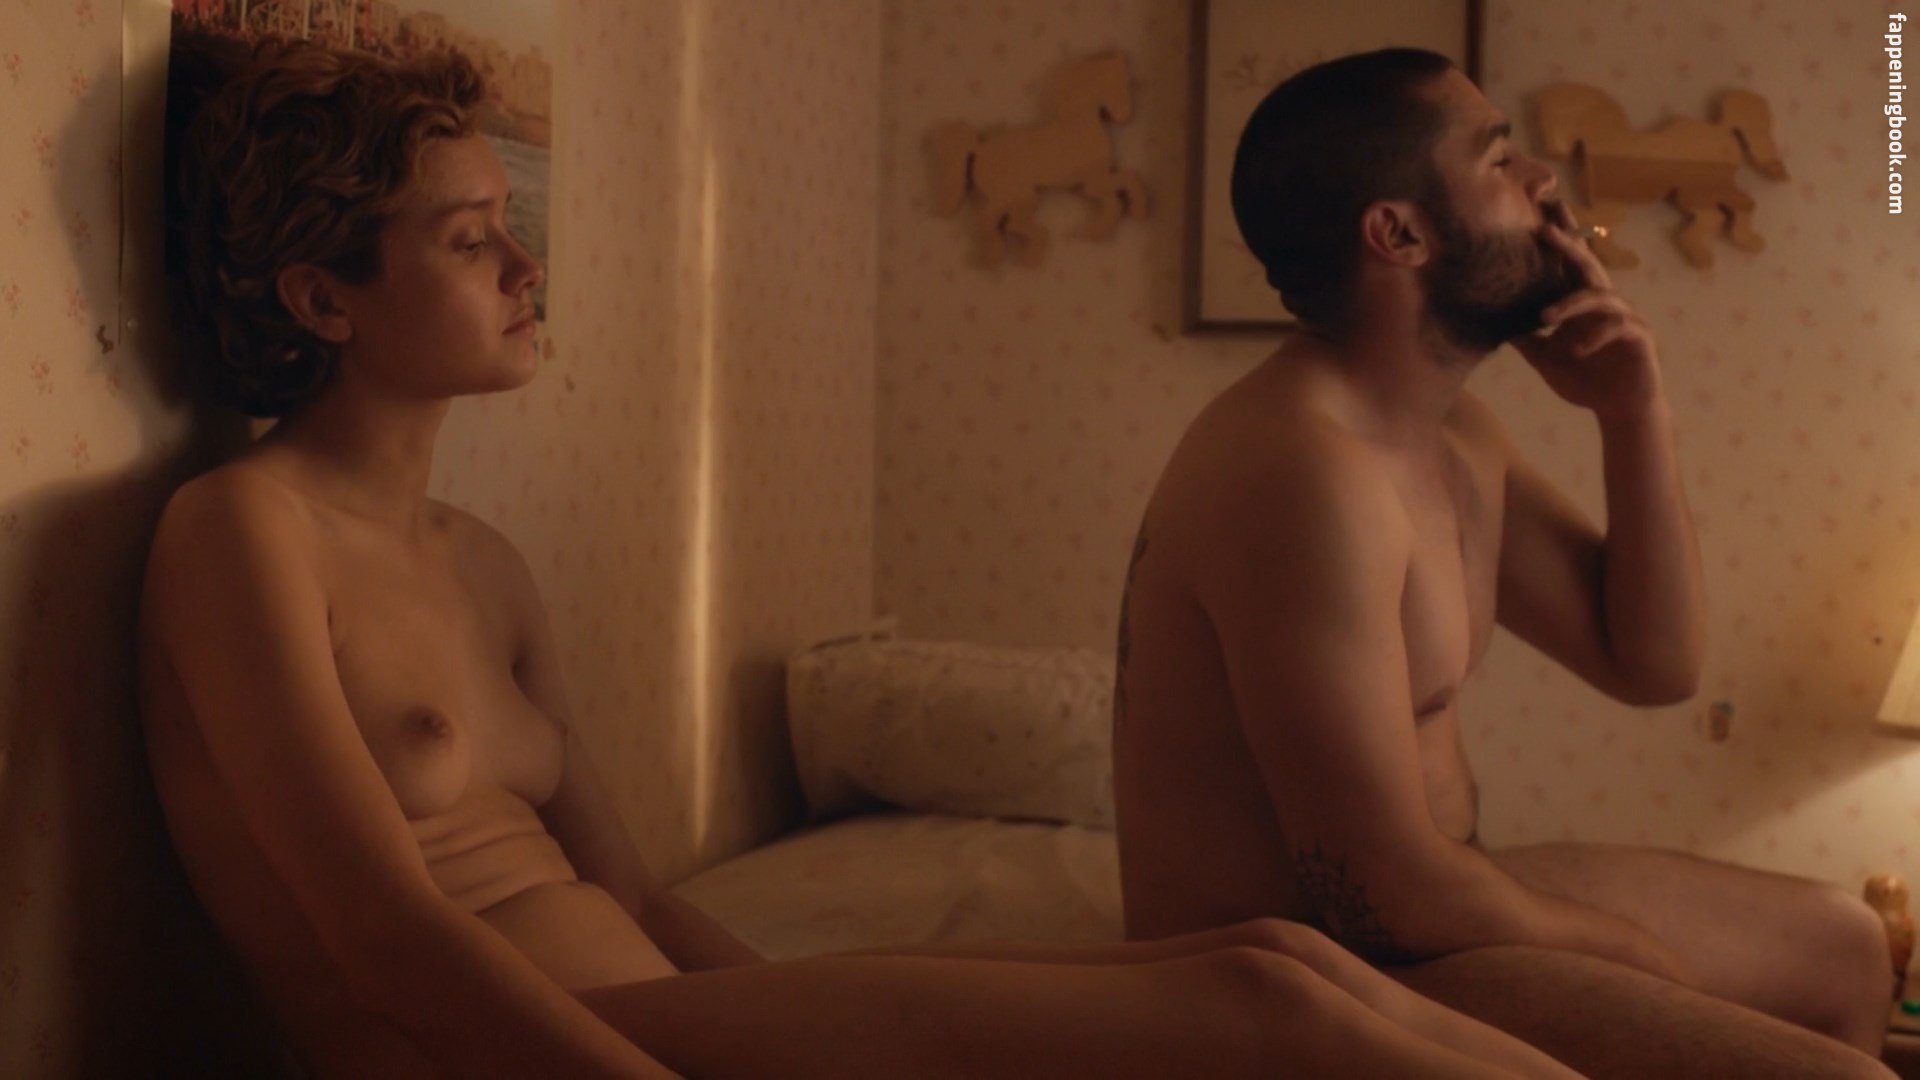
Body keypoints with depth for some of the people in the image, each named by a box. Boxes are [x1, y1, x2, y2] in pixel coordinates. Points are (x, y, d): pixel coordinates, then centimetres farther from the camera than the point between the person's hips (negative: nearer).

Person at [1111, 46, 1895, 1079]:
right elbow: (1391, 894, -27)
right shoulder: (1302, 469, -27)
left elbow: (1650, 663, 12)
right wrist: (1629, 955, -8)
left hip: (1408, 902, 11)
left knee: (1839, 949, 23)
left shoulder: (1448, 434, 7)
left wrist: (1633, 413, -2)